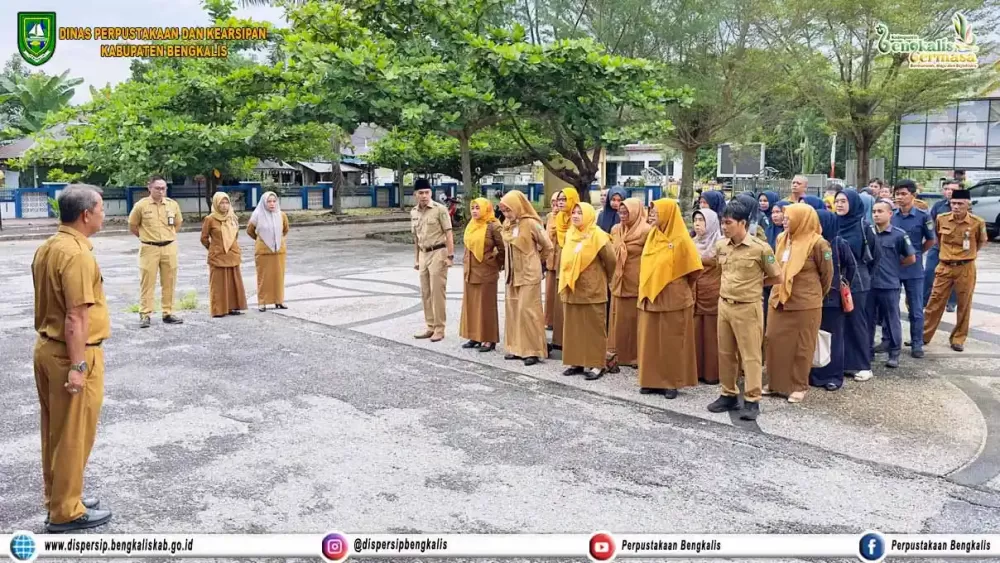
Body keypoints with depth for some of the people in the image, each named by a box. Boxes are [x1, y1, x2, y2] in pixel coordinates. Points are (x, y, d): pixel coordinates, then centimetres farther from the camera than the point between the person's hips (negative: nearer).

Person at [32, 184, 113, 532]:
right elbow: (76, 317, -24)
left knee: (55, 431, 18)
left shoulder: (47, 248, 8)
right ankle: (65, 512, 13)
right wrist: (78, 366, -23)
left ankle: (59, 498, 31)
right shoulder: (77, 254, -21)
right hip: (72, 354, -9)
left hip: (46, 347, 9)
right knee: (73, 435, 2)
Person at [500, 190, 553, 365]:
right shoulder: (507, 225, 7)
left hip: (529, 274, -7)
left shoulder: (531, 223, -14)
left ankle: (533, 350, 1)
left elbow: (548, 246, -8)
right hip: (512, 274, 7)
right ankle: (516, 347, 17)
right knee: (512, 310, 9)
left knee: (527, 310, -6)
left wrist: (535, 259, 5)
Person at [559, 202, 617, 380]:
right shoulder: (570, 234, 8)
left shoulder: (597, 235, -12)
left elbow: (611, 260, -8)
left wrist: (605, 280, 5)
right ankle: (576, 362, 17)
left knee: (594, 328, 1)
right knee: (573, 327, 9)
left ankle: (597, 365, 6)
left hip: (592, 290, -6)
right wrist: (566, 281, 16)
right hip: (571, 289, 6)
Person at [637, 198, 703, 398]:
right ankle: (652, 380, 18)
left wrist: (676, 287, 2)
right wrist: (646, 289, 10)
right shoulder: (652, 236, 8)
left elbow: (692, 271, -8)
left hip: (673, 299, -6)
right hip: (650, 297, 6)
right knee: (650, 341, 9)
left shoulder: (681, 240, -11)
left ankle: (673, 382, 11)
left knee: (671, 342, 2)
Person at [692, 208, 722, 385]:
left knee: (712, 335, 0)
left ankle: (713, 373, 7)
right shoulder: (692, 243, 12)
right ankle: (696, 371, 14)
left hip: (713, 296, -5)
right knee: (694, 334, 6)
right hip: (693, 295, 5)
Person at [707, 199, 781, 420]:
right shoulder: (720, 246, 3)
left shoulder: (760, 248, -14)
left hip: (748, 308, -6)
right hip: (724, 305, 6)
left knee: (750, 355, 1)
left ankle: (752, 400, 8)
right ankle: (729, 394, 24)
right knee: (725, 353, 12)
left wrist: (753, 285, 1)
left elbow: (776, 276, -3)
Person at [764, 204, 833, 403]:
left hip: (805, 304, -6)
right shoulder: (781, 239, 5)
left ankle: (799, 386, 17)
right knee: (774, 341, 9)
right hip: (778, 300, 6)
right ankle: (776, 382, 22)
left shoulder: (817, 243, -13)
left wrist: (816, 295, 9)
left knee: (801, 347, 5)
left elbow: (827, 274, -2)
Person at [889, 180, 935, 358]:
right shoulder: (890, 215, 0)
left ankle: (917, 344, 15)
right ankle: (886, 340, 21)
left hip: (913, 269, -2)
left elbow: (931, 240, 6)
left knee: (916, 309, 5)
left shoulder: (923, 216, -6)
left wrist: (916, 254, 5)